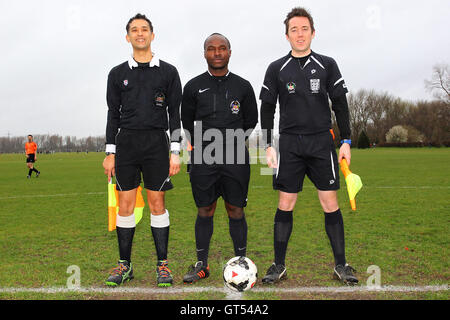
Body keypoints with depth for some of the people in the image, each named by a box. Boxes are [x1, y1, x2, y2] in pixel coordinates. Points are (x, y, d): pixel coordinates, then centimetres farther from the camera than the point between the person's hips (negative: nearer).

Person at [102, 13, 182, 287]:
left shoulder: (168, 72, 7)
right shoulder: (118, 73, 11)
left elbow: (175, 113, 5)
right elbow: (113, 114, 11)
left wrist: (175, 152, -2)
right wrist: (110, 152, 4)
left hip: (156, 143, -1)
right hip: (126, 143, 2)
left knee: (157, 204, -1)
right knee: (125, 205, 2)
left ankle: (163, 265, 9)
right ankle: (125, 265, 13)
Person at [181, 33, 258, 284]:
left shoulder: (243, 86, 8)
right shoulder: (193, 87, 7)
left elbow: (251, 121, 16)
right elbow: (187, 123, 15)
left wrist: (232, 141, 10)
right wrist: (200, 145, 11)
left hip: (236, 158, 0)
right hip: (203, 159, 0)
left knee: (236, 211, 4)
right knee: (205, 211, 6)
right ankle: (202, 265, 17)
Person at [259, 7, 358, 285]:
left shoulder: (327, 65, 7)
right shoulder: (276, 69, 6)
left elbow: (340, 104, 8)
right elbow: (267, 109, 8)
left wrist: (346, 141, 2)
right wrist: (268, 146, 1)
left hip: (322, 142, 0)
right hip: (290, 144, 0)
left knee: (331, 203, 0)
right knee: (285, 205, 1)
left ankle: (341, 264, 13)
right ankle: (279, 265, 12)